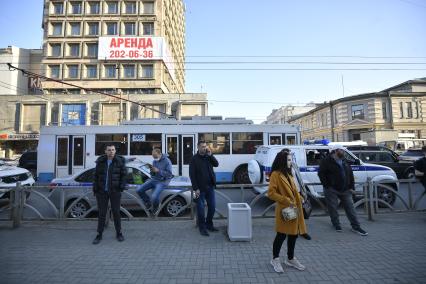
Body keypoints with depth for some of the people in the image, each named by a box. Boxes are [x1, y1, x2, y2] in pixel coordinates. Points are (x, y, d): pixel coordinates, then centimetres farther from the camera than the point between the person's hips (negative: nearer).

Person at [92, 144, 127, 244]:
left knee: (116, 212, 5)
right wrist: (95, 189, 1)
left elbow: (123, 175, -1)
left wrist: (122, 186, -11)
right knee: (101, 213, 6)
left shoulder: (120, 161, -4)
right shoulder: (100, 161, 2)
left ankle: (119, 233, 19)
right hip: (102, 191, 2)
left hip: (115, 191, -2)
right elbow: (96, 176, 5)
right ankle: (99, 235, 20)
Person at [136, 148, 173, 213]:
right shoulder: (154, 161, 8)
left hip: (162, 181, -7)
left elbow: (169, 174, -19)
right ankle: (148, 203, 16)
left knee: (154, 196, -27)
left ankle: (155, 207, 9)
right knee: (139, 190, -5)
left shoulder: (167, 161, -12)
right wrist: (151, 171, -11)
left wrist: (158, 171, -25)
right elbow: (153, 174, 13)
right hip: (153, 179, 7)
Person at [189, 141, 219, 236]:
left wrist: (210, 155, -13)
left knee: (212, 207, 11)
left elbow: (216, 164, -4)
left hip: (210, 187, 5)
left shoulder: (208, 156, 7)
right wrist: (195, 188, -15)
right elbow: (192, 175, -11)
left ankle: (209, 225, 29)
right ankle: (202, 228, 19)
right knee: (201, 208, 5)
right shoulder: (194, 159, -8)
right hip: (200, 188, -5)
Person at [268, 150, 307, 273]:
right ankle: (275, 259, 23)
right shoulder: (276, 174, -15)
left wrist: (299, 198, 6)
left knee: (294, 234, 17)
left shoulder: (288, 173, 14)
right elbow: (271, 193, -20)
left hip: (295, 209, 9)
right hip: (284, 210, -8)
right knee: (281, 235, 4)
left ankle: (290, 259, 35)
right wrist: (286, 200, -21)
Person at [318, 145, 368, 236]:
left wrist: (351, 187, 9)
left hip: (345, 190, 6)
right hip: (332, 190, -5)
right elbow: (321, 174, -13)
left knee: (350, 207, 7)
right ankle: (337, 225, 18)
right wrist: (327, 186, -16)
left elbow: (351, 175, 17)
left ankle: (356, 227, 15)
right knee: (333, 208, 2)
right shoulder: (326, 161, -8)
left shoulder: (345, 162, 14)